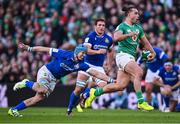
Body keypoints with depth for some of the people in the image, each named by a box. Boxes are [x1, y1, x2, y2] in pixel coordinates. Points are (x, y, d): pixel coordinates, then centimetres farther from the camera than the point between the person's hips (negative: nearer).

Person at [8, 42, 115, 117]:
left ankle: (14, 110, 2)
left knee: (40, 97, -5)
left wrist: (110, 79, -23)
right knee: (42, 90, -34)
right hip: (46, 71, -6)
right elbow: (46, 50, -15)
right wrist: (28, 48, -15)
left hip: (53, 79, 6)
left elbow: (96, 73, -12)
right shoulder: (64, 54, -21)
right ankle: (26, 83, -5)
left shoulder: (81, 64, -7)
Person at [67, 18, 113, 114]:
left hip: (99, 67, 4)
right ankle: (69, 109, 15)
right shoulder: (90, 37, -11)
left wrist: (109, 65, 19)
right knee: (78, 90, -4)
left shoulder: (108, 39, 4)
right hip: (87, 64, -4)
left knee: (103, 86, -20)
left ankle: (85, 95, 3)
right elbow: (86, 50, -25)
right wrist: (97, 52, -40)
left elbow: (110, 51, 23)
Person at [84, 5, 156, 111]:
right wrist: (129, 34, -33)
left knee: (120, 86, 0)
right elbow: (116, 38, -23)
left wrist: (152, 52, 19)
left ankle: (95, 92, 16)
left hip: (131, 57, 8)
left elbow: (145, 42, 29)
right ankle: (140, 102, -27)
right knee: (139, 72, -28)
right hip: (123, 55, -8)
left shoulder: (138, 28, 20)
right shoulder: (122, 26, -4)